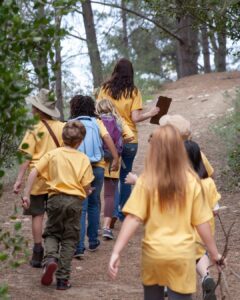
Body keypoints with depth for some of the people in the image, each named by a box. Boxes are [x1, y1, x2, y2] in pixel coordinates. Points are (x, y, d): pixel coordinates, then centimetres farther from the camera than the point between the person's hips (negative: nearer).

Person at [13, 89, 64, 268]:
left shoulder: (35, 131, -11)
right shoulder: (62, 127, -1)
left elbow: (27, 158, -11)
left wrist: (19, 180, -7)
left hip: (38, 178, -3)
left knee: (37, 215, 6)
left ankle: (38, 253, 6)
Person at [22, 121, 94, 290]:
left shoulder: (53, 154, 0)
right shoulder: (84, 159, -2)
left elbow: (34, 172, -5)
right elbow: (86, 186, -3)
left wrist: (26, 194, 1)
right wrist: (87, 193, 20)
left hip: (56, 198, 1)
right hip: (75, 200, 0)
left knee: (52, 233, 18)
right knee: (69, 239, 9)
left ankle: (50, 259, -12)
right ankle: (62, 278, 8)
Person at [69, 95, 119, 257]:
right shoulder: (97, 122, 7)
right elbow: (107, 138, -8)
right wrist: (116, 158, -10)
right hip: (97, 167, 2)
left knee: (80, 207, -2)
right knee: (94, 204, 18)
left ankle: (79, 246, -12)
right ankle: (93, 241, 26)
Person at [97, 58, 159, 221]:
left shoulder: (105, 89, -3)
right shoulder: (133, 91, -6)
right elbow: (136, 117, -10)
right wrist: (151, 113, 5)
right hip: (130, 140, 0)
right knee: (125, 177, 13)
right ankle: (124, 213, 15)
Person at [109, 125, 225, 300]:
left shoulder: (147, 181, -9)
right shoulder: (191, 181, -6)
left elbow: (133, 219, -14)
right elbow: (202, 223, -2)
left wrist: (116, 252, -12)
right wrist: (215, 253, 9)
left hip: (153, 253, 1)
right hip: (182, 255, 0)